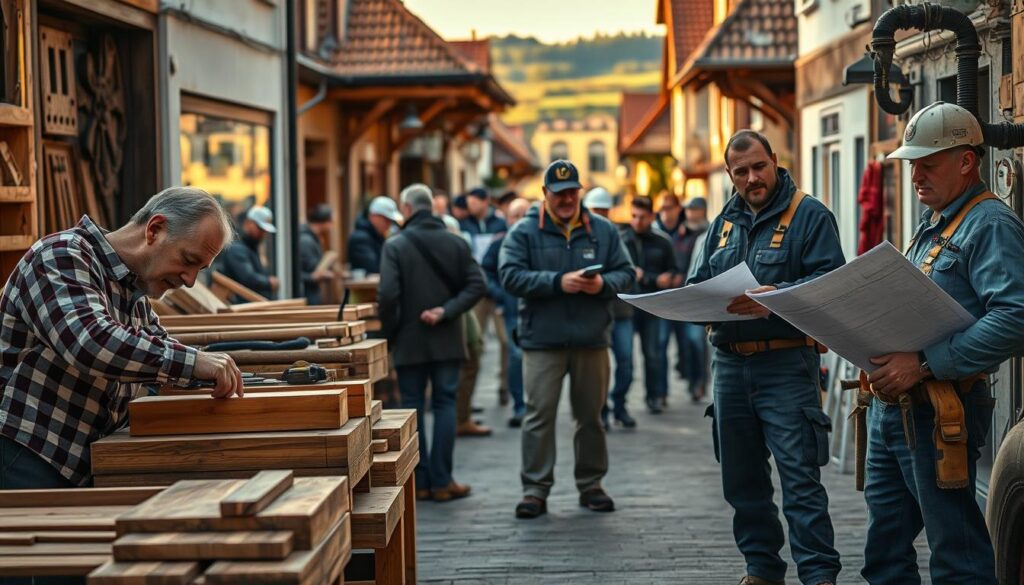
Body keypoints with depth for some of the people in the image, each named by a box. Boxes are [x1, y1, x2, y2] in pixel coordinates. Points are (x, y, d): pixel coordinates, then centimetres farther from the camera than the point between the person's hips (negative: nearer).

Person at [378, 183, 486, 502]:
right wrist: (447, 312, -9)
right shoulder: (456, 243, 3)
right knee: (445, 404, 7)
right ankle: (441, 481, 6)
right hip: (447, 340, 2)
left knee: (413, 407, 7)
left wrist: (388, 334, -2)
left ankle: (420, 481, 9)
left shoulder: (395, 245, -8)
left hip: (409, 341, -2)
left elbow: (388, 295, -14)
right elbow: (477, 284, -6)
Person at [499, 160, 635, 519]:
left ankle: (591, 485, 22)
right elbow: (510, 276, -12)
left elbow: (626, 272, 7)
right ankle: (535, 489, 6)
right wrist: (558, 283, -20)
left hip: (592, 340, 3)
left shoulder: (603, 230, 8)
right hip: (542, 341, -2)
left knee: (590, 415, 10)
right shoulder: (524, 232, -1)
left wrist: (605, 284, -15)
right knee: (539, 415, -1)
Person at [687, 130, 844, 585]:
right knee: (742, 479, 12)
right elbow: (698, 281, 17)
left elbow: (831, 280, -13)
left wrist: (776, 296, -27)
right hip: (730, 363, 6)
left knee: (799, 476, -9)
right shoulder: (724, 223, 17)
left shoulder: (809, 215, -2)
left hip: (786, 363, -6)